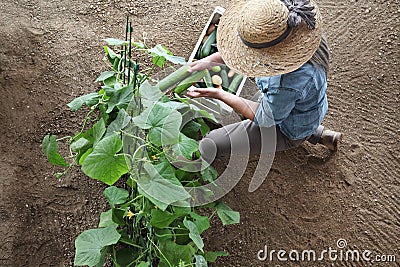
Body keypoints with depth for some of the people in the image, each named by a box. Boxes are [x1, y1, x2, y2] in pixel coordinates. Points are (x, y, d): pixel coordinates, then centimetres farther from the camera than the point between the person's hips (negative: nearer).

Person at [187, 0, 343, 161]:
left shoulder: (289, 83, -42)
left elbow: (265, 119, -23)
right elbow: (246, 52, -2)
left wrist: (219, 95, -19)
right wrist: (210, 60, -11)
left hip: (288, 132, -7)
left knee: (208, 145, -10)